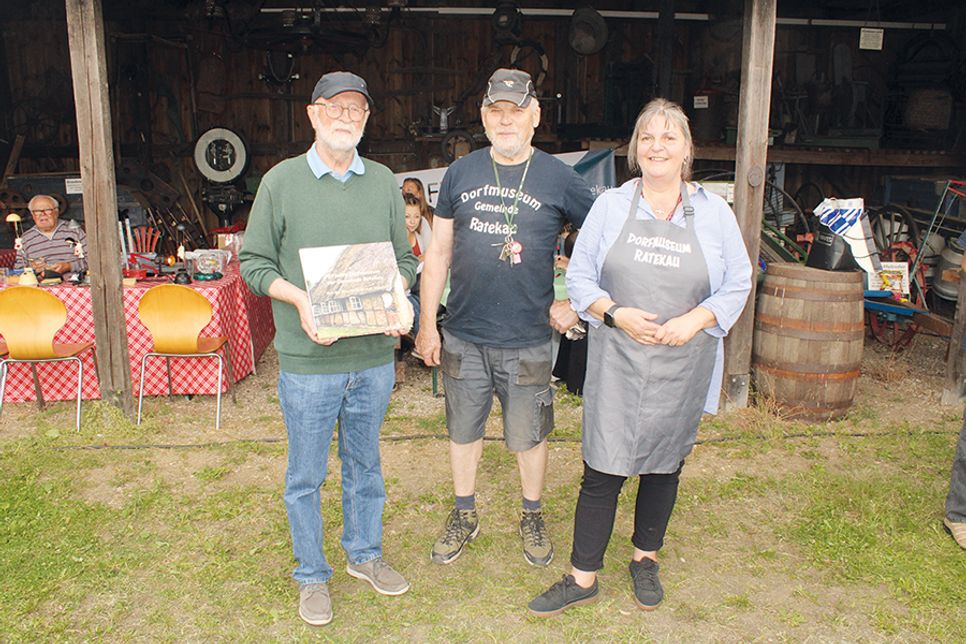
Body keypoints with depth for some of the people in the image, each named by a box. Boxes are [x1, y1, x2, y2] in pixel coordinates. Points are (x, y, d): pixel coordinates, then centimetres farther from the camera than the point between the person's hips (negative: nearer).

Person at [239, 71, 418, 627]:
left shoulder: (384, 182, 6)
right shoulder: (281, 181, -3)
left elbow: (404, 259, 12)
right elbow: (254, 263, -1)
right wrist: (299, 297, -18)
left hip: (374, 356, 3)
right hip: (308, 359, -2)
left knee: (365, 465, 19)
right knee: (306, 476, 10)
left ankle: (366, 554, 39)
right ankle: (312, 576, 29)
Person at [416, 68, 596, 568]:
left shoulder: (559, 180, -4)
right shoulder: (461, 173, 2)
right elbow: (438, 252, 5)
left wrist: (575, 304, -3)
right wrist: (427, 324, 3)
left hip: (527, 340, -2)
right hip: (462, 335, 2)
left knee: (528, 436, 12)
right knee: (463, 431, 16)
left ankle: (532, 518, 36)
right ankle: (464, 516, 36)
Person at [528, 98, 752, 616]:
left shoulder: (714, 213, 3)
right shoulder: (610, 206, 2)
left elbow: (737, 284, 4)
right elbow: (580, 276, 2)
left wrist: (696, 319, -13)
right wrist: (616, 313, -14)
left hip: (682, 366, 1)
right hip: (616, 362, -1)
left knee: (664, 464, 15)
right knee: (602, 470, 0)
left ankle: (646, 559, 37)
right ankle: (583, 577, 14)